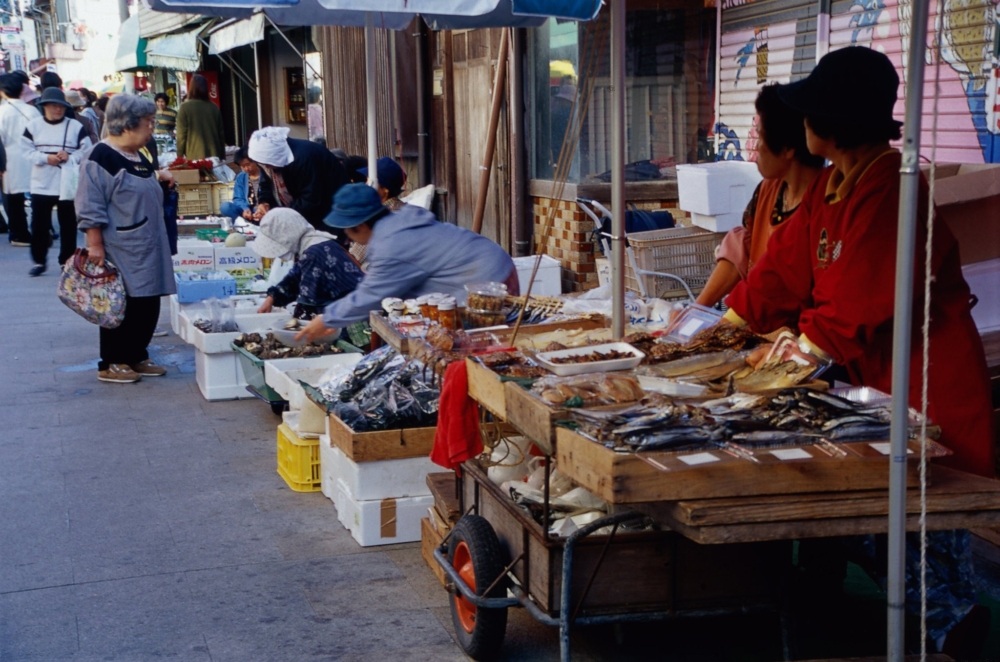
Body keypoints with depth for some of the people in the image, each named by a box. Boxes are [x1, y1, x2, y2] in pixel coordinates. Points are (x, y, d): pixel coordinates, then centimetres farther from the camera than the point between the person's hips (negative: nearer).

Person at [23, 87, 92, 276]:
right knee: (39, 225, 4)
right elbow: (27, 151, -2)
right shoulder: (33, 125, 2)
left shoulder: (76, 126, -1)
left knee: (68, 226, 6)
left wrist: (70, 157, -18)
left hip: (68, 185, -1)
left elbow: (87, 151, -2)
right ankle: (39, 261, 16)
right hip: (41, 185, 1)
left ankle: (66, 261, 16)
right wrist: (46, 158, -17)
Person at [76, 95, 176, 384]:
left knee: (148, 305, 11)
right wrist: (95, 244, -21)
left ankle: (137, 357, 23)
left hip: (147, 249, 9)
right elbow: (90, 207, -18)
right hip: (120, 251, -9)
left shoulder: (139, 157, 13)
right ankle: (111, 364, 10)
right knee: (121, 306, -1)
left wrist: (157, 177, 14)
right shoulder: (101, 157, -15)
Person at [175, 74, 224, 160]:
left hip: (195, 157, -4)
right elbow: (221, 134, 12)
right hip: (215, 156, 4)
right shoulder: (214, 108, 8)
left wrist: (180, 156, 2)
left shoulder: (185, 107, -4)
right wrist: (222, 157, 19)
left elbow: (181, 135, -5)